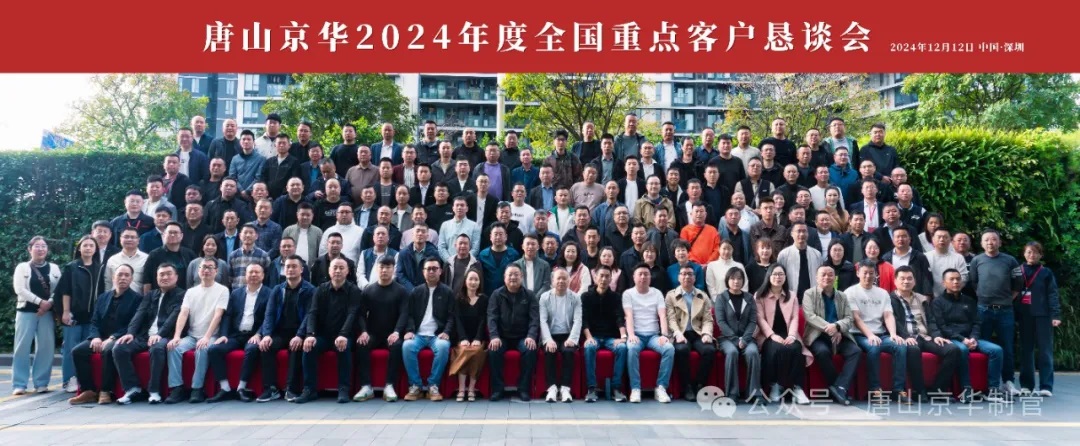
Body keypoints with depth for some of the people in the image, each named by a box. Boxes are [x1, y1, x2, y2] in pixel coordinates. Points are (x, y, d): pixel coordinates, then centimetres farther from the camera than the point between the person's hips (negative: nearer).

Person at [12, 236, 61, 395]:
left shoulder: (54, 268, 11)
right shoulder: (22, 267, 5)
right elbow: (20, 290, -6)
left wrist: (49, 303, -13)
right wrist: (40, 301, -14)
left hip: (47, 312, 2)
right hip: (26, 311, -1)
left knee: (46, 347, -1)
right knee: (22, 347, -4)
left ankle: (41, 383, 5)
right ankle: (19, 384, -1)